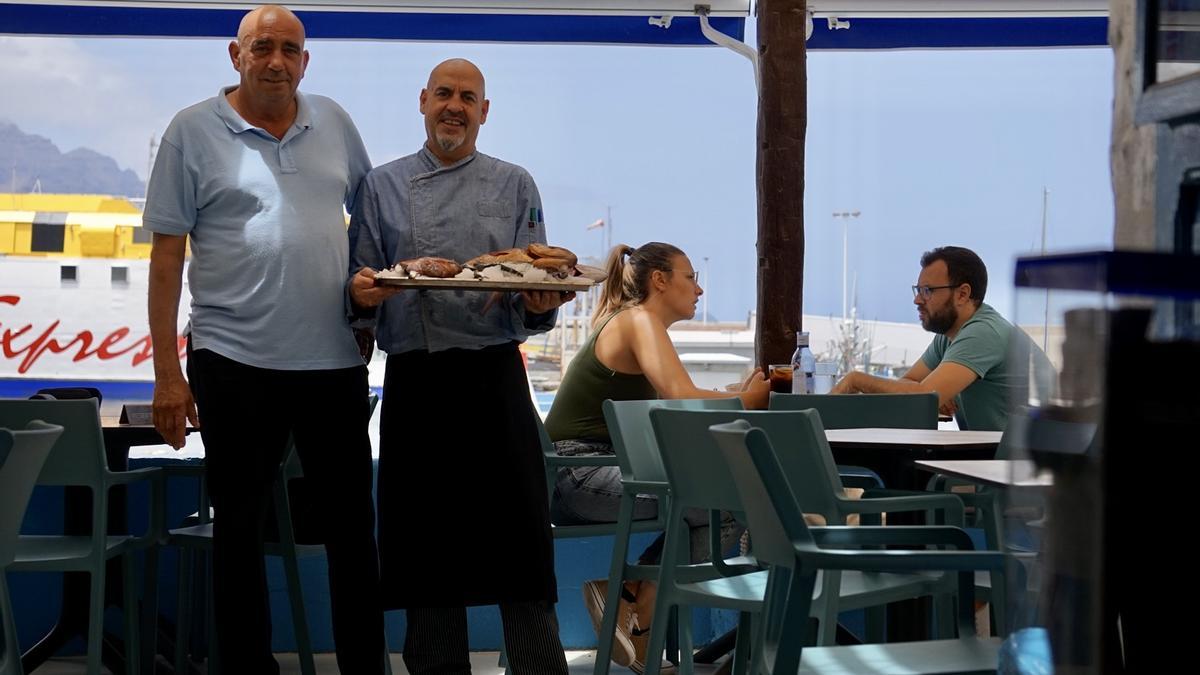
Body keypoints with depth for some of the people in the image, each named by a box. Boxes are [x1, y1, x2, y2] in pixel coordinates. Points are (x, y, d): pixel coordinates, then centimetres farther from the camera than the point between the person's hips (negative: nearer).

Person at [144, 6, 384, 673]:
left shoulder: (334, 122, 8)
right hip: (236, 362, -3)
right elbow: (167, 256, -3)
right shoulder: (194, 131, -2)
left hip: (335, 359, 3)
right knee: (240, 524, 6)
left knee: (352, 519, 9)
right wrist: (168, 373, -7)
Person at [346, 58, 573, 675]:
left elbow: (536, 291, 6)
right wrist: (362, 294, -16)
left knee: (518, 532, -3)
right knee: (425, 540, 5)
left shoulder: (514, 185, 10)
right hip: (414, 383, 1)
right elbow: (361, 289, 7)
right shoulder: (383, 187, 10)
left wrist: (541, 304, -17)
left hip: (494, 377, -1)